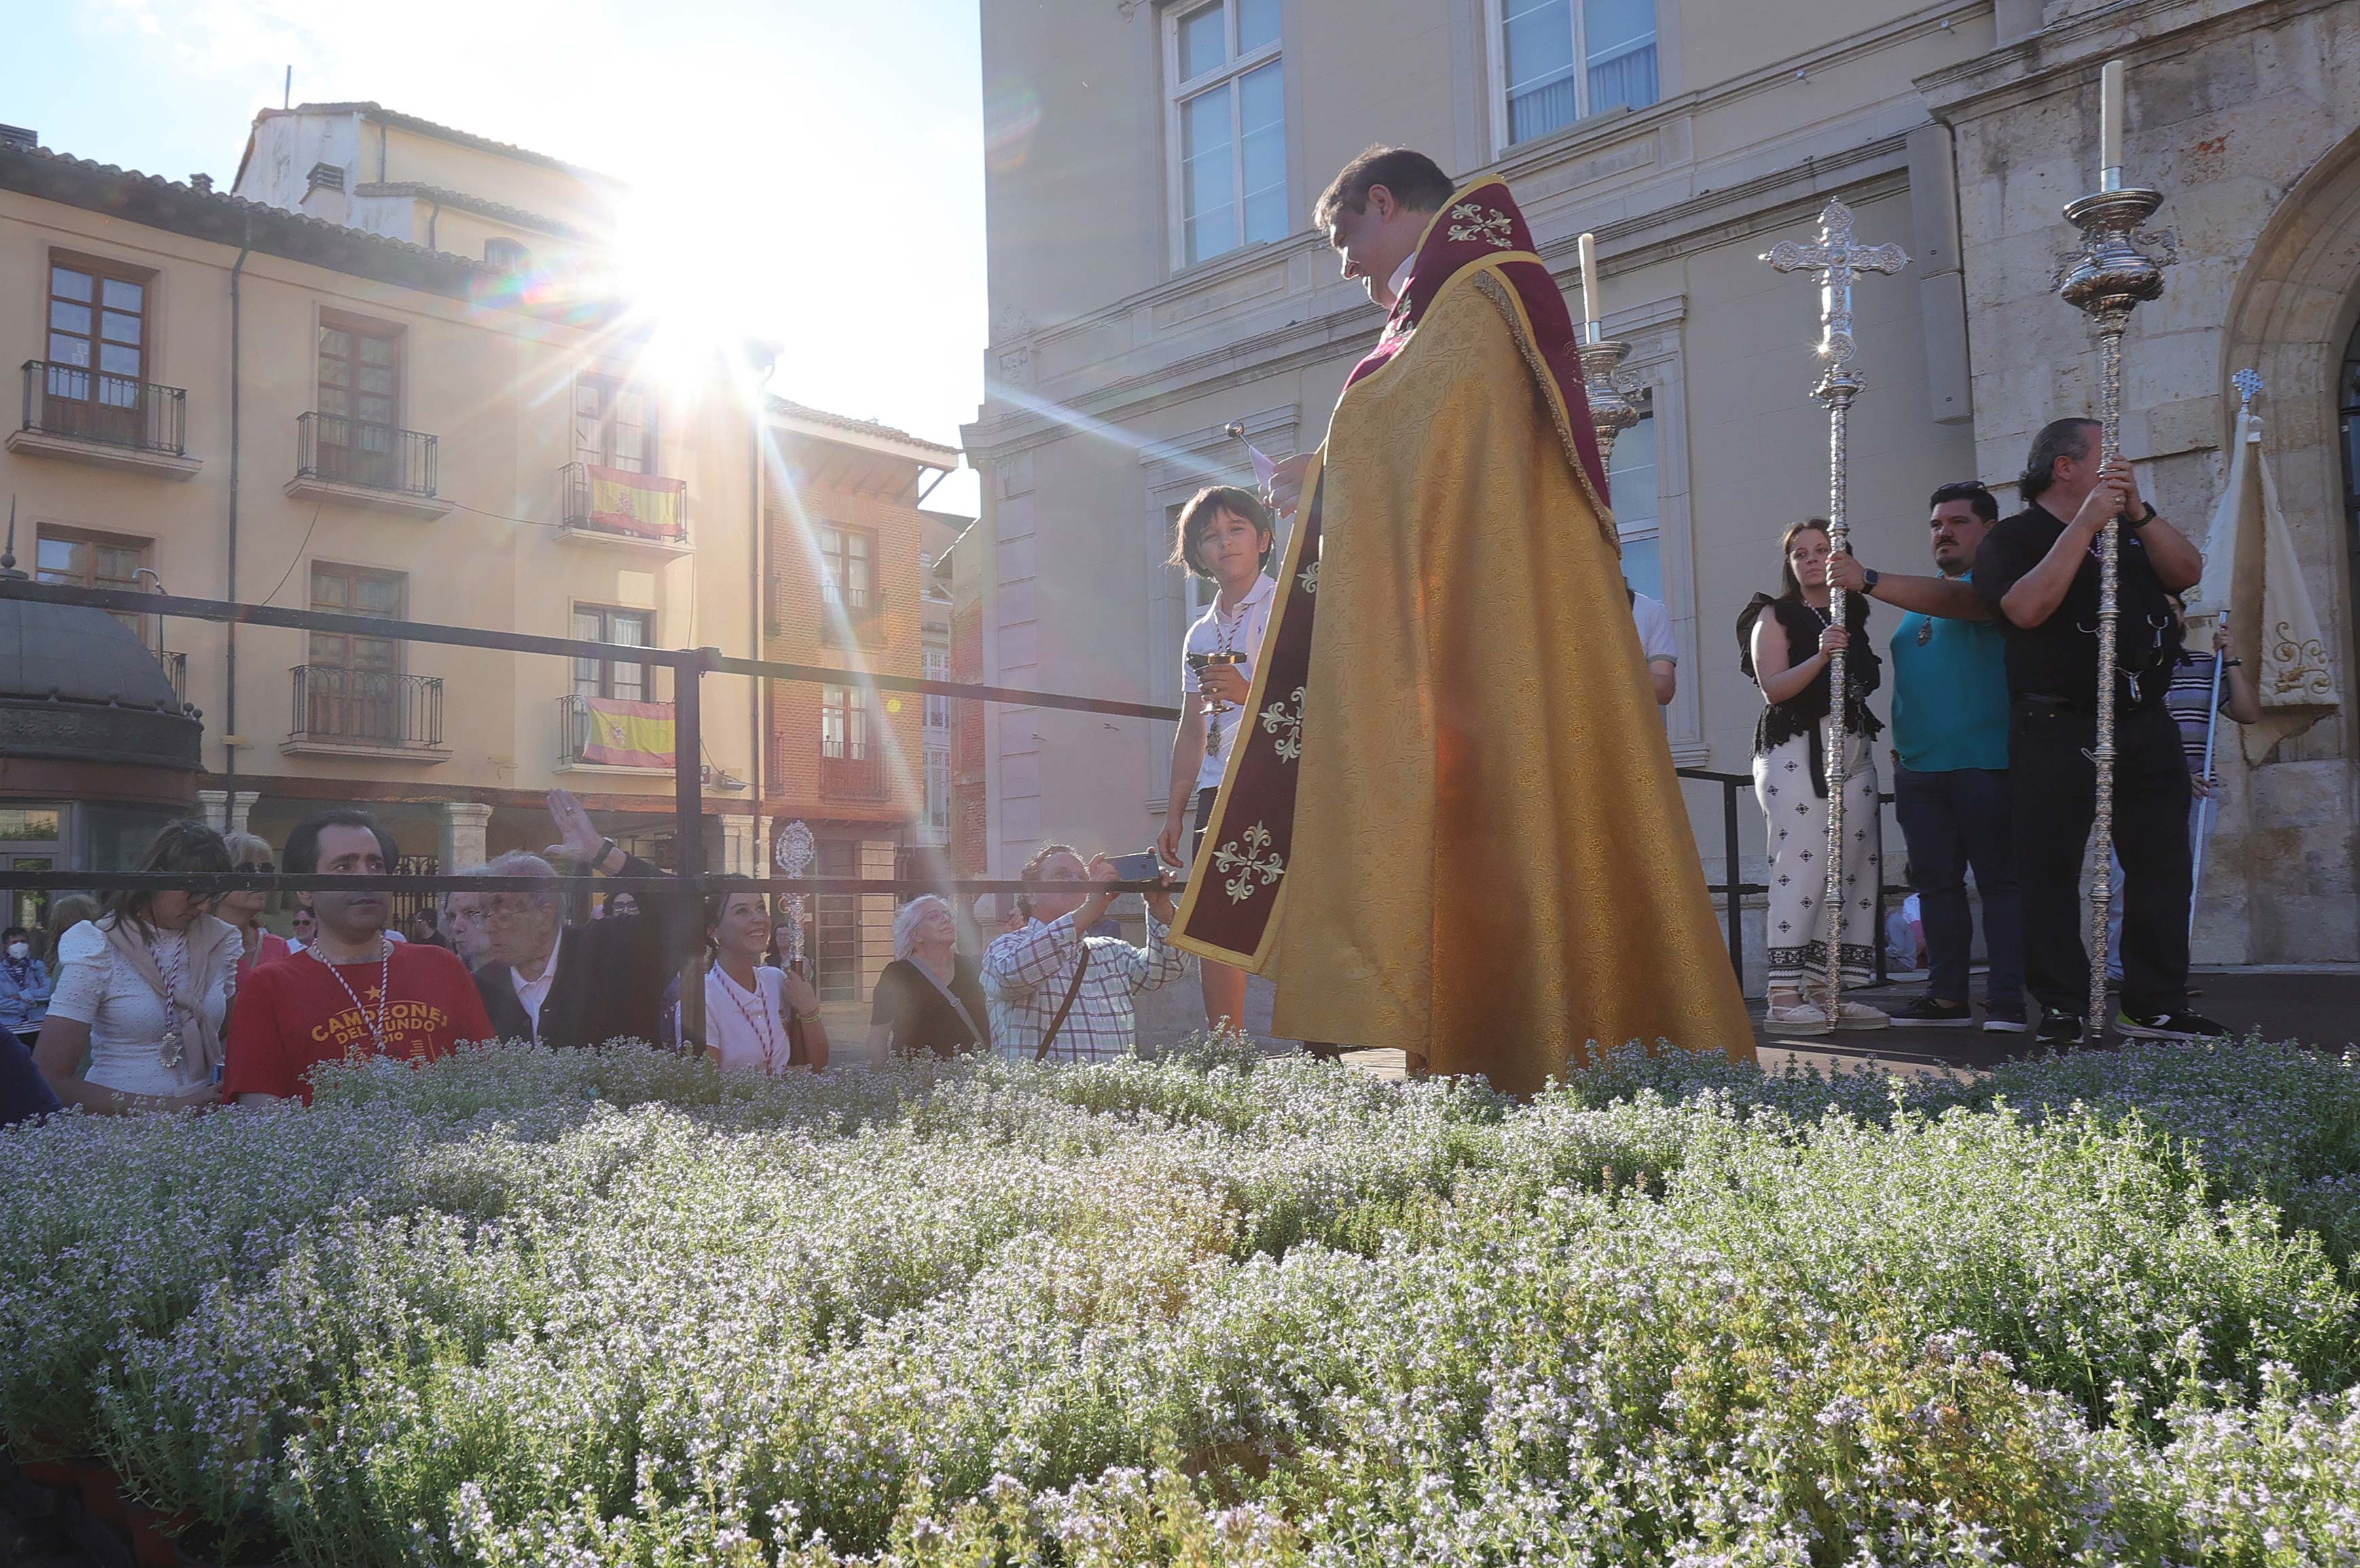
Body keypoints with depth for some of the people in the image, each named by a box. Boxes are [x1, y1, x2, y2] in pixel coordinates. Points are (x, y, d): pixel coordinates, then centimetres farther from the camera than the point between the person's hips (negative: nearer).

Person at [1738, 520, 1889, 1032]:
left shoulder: (1854, 615, 21)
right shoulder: (1775, 615, 5)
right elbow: (1773, 687, -9)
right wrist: (1820, 656, -22)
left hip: (1853, 749, 6)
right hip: (1796, 749, -6)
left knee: (1854, 866, -1)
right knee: (1802, 864, -14)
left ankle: (1825, 990, 4)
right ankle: (1784, 995, -13)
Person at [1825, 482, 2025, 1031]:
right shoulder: (1921, 598, 22)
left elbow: (1954, 601, -24)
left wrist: (1867, 581, -31)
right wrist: (1901, 741, 17)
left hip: (1983, 764, -7)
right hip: (1918, 768, 7)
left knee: (1999, 879, -4)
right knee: (1935, 883, 8)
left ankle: (2006, 1000, -3)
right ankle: (1947, 996, 13)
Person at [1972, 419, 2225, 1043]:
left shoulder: (2130, 530, 20)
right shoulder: (2013, 539, 2)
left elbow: (2188, 572, 5)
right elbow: (2027, 608, -16)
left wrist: (2137, 509, -5)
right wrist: (2086, 523, -15)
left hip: (2144, 724, 6)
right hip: (2057, 729, -5)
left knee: (2162, 865, 3)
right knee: (2051, 872, -4)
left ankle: (2155, 1005, 10)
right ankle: (2062, 1008, 4)